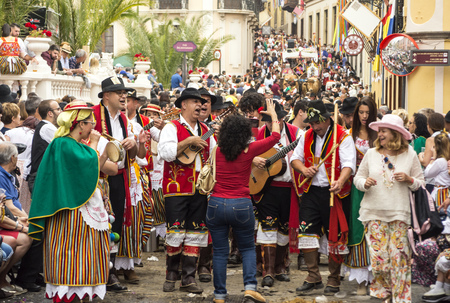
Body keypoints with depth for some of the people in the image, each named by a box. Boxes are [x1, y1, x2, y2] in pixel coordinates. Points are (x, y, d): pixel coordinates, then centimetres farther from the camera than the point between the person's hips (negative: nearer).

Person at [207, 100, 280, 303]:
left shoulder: (219, 151, 3)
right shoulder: (250, 150, -5)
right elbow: (275, 136, 8)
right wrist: (273, 114, 22)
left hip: (216, 203, 2)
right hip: (241, 205, -2)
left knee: (220, 252, 10)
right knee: (248, 248, 16)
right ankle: (250, 286, -1)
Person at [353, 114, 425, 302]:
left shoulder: (410, 155, 4)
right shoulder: (371, 154, 6)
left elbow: (421, 182, 9)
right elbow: (357, 178, 11)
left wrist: (409, 179, -11)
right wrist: (365, 183, -11)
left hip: (399, 213, -1)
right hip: (375, 212, 1)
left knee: (399, 256, -4)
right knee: (378, 255, -5)